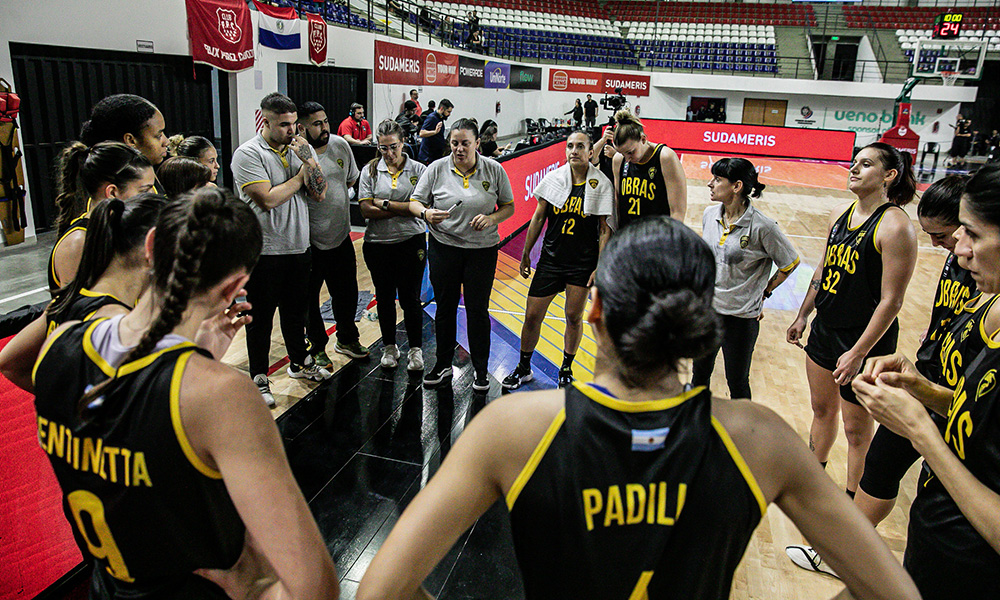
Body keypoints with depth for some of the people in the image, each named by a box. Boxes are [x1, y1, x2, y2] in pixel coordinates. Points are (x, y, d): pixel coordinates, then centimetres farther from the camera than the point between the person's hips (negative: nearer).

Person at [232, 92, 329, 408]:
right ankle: (259, 378, 21)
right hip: (264, 251, -5)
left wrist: (307, 159, -14)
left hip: (298, 246, 6)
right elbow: (268, 199, -21)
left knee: (296, 310, 21)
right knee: (261, 317, 7)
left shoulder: (302, 148, 6)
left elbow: (319, 193, -2)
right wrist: (300, 176, -8)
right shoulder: (248, 153, -12)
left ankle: (300, 362, 40)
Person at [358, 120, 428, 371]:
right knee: (384, 298, 12)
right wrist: (404, 209, -12)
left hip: (411, 242, -2)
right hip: (378, 244, 2)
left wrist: (385, 204, -12)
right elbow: (366, 210, -9)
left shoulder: (418, 170, -1)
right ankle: (389, 347, 29)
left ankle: (415, 349, 19)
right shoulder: (370, 171, 2)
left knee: (410, 298, 2)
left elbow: (420, 207, -11)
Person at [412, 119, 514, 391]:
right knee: (445, 307, 11)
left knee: (478, 309, 5)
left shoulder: (494, 170, -2)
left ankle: (481, 370, 22)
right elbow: (415, 202, 2)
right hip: (443, 247, 1)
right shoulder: (437, 169, -2)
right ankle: (443, 364, 29)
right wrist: (427, 213, -20)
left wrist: (492, 218, -17)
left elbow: (509, 206, 4)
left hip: (482, 249, -1)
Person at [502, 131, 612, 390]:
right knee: (532, 315, 3)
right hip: (550, 259, 2)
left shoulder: (602, 184, -5)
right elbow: (538, 218, 8)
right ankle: (523, 369, 24)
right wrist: (526, 254, 9)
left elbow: (605, 229, -3)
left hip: (583, 263, -2)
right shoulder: (553, 178, 1)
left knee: (574, 317, 7)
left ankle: (566, 370, 29)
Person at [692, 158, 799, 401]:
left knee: (737, 381, 12)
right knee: (700, 372, 19)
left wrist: (764, 293, -2)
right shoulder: (710, 214, -2)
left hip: (741, 317, -5)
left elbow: (790, 263, -5)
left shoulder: (761, 226, -19)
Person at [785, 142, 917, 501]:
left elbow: (891, 301, -20)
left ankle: (852, 502, 26)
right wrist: (802, 316, 18)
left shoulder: (895, 227, -19)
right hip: (824, 329, 7)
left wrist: (858, 353, -21)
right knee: (822, 408, 23)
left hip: (865, 339, -7)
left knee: (857, 428, 7)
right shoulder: (840, 214, 4)